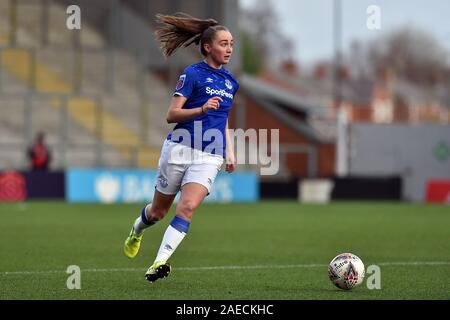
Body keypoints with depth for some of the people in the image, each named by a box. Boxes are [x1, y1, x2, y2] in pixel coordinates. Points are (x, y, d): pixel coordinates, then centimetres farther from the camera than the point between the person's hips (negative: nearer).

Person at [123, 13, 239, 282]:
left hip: (209, 158, 4)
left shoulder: (230, 81, 13)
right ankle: (137, 230, 43)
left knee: (187, 208, -19)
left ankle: (160, 262, -23)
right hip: (180, 149, -3)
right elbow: (172, 115, -10)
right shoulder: (193, 73, -6)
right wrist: (202, 110, -25)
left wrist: (230, 153, 19)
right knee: (159, 211, 9)